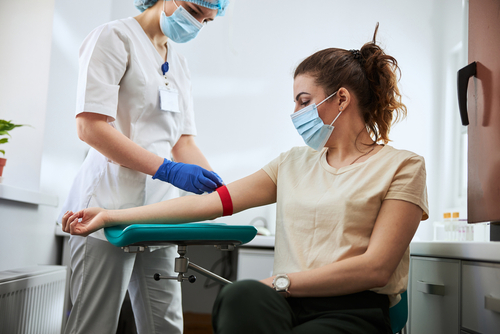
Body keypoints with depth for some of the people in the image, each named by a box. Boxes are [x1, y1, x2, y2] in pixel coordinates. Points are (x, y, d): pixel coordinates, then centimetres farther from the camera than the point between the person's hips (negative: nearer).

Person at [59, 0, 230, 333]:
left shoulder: (179, 63, 20)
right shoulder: (115, 37, -2)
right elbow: (90, 126, -14)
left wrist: (220, 190, 0)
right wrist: (168, 169, -19)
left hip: (158, 213, 7)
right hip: (112, 206, -7)